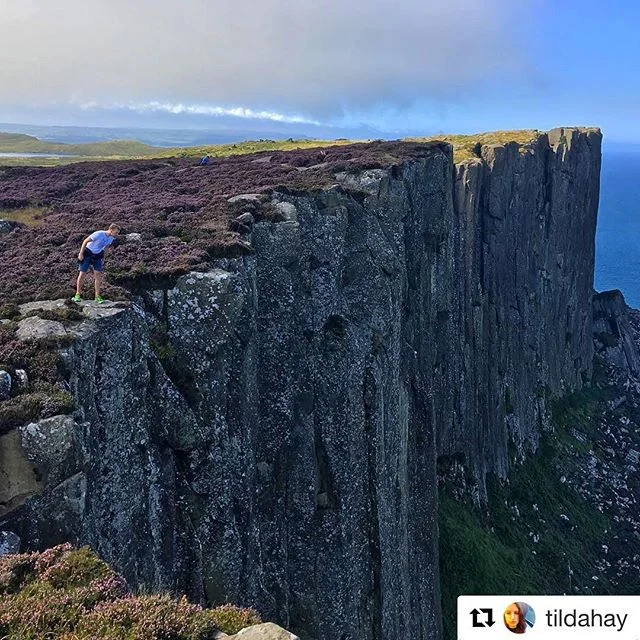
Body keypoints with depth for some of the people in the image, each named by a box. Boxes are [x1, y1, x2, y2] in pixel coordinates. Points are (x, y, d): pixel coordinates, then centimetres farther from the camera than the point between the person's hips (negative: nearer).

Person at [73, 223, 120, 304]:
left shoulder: (112, 238, -7)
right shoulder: (99, 234, -28)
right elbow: (85, 241, -18)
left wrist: (102, 257, 11)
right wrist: (81, 254, -15)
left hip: (97, 255, 5)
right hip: (88, 253, -5)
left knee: (98, 274, -4)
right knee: (82, 274, -1)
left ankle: (97, 296, 1)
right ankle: (78, 295, 11)